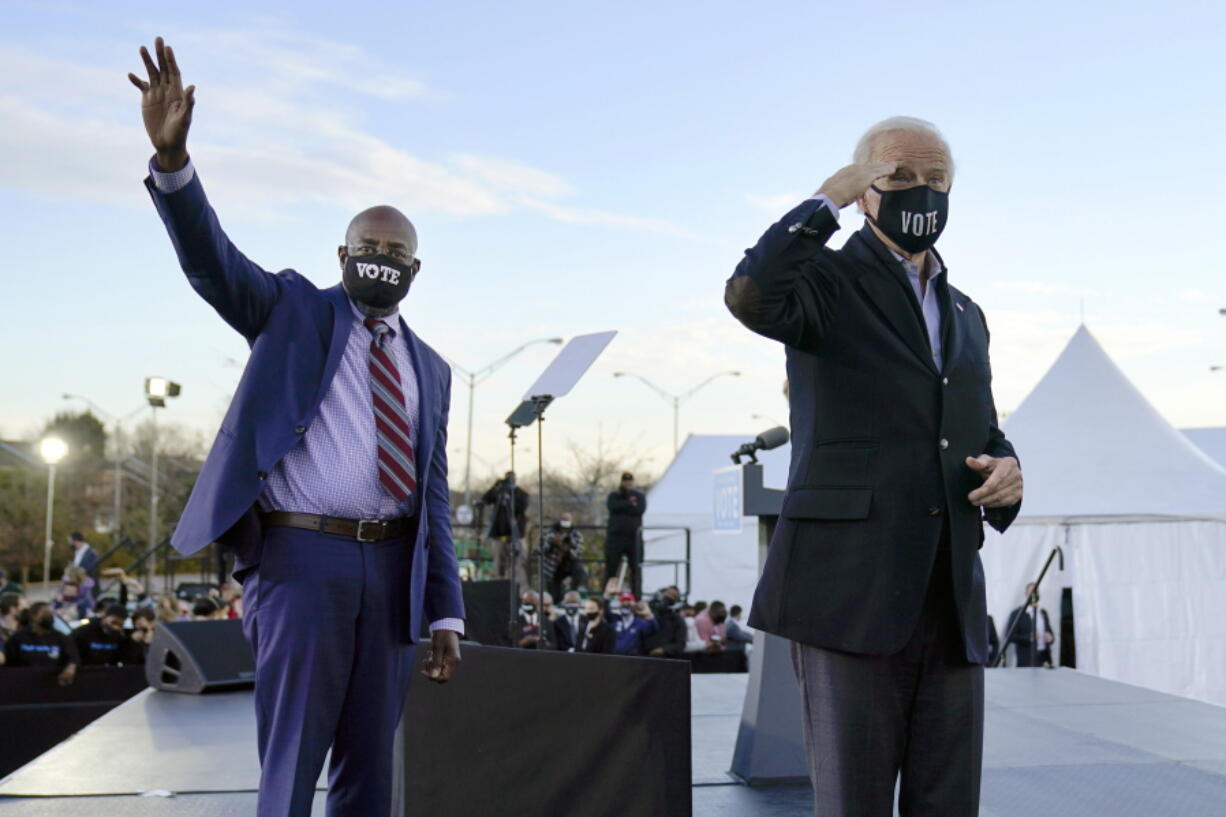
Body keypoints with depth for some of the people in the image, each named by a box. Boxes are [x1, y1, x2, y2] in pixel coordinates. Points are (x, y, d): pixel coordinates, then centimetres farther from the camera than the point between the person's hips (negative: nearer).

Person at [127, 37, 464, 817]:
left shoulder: (431, 368, 15)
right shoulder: (293, 312, 7)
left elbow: (435, 496, 13)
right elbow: (211, 259, -10)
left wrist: (446, 613, 7)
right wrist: (172, 157, -29)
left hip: (393, 566, 4)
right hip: (303, 556, -4)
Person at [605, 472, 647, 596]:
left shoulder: (640, 496, 12)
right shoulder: (614, 496, 13)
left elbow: (640, 510, -8)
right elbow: (612, 506, -9)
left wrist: (622, 506, -5)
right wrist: (629, 503, -9)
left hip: (634, 537, 0)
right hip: (615, 536, 0)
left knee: (636, 569, -1)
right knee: (610, 568, -2)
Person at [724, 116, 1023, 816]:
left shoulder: (966, 316, 22)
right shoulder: (829, 283, 1)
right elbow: (751, 296, -23)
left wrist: (1006, 468, 6)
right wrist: (831, 195, -9)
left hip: (952, 605, 6)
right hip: (853, 594, -6)